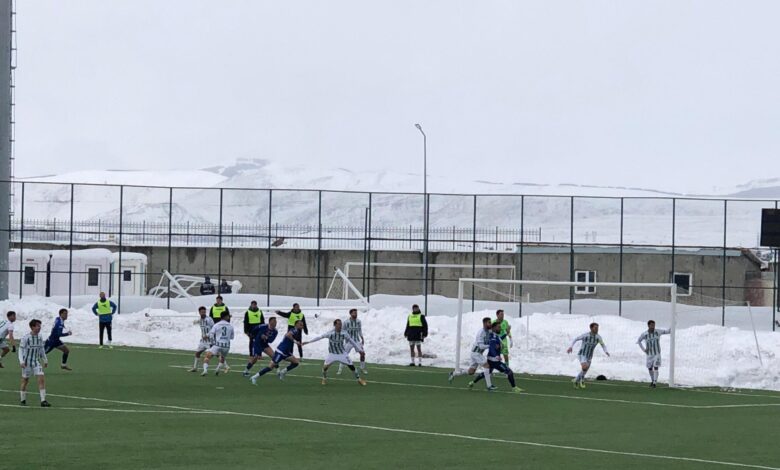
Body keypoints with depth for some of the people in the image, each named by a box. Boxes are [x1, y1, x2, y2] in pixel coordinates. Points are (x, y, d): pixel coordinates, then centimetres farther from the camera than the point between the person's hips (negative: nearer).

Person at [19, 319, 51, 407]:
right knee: (25, 381, 6)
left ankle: (43, 401, -12)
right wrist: (21, 361, -22)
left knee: (41, 379, -10)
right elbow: (21, 349, -11)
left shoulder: (39, 337, 3)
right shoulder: (26, 338, -13)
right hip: (27, 363, -4)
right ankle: (23, 400, 22)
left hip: (36, 362, 4)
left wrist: (45, 360, 18)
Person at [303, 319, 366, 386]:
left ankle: (359, 379, 14)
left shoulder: (344, 334, -15)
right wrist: (308, 342, -13)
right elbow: (320, 337, -15)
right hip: (332, 354, -1)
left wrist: (360, 349, -1)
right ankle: (324, 379, 16)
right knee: (325, 366, -13)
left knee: (351, 366, -5)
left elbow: (351, 341, -3)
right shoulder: (331, 333, -21)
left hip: (342, 353, 1)